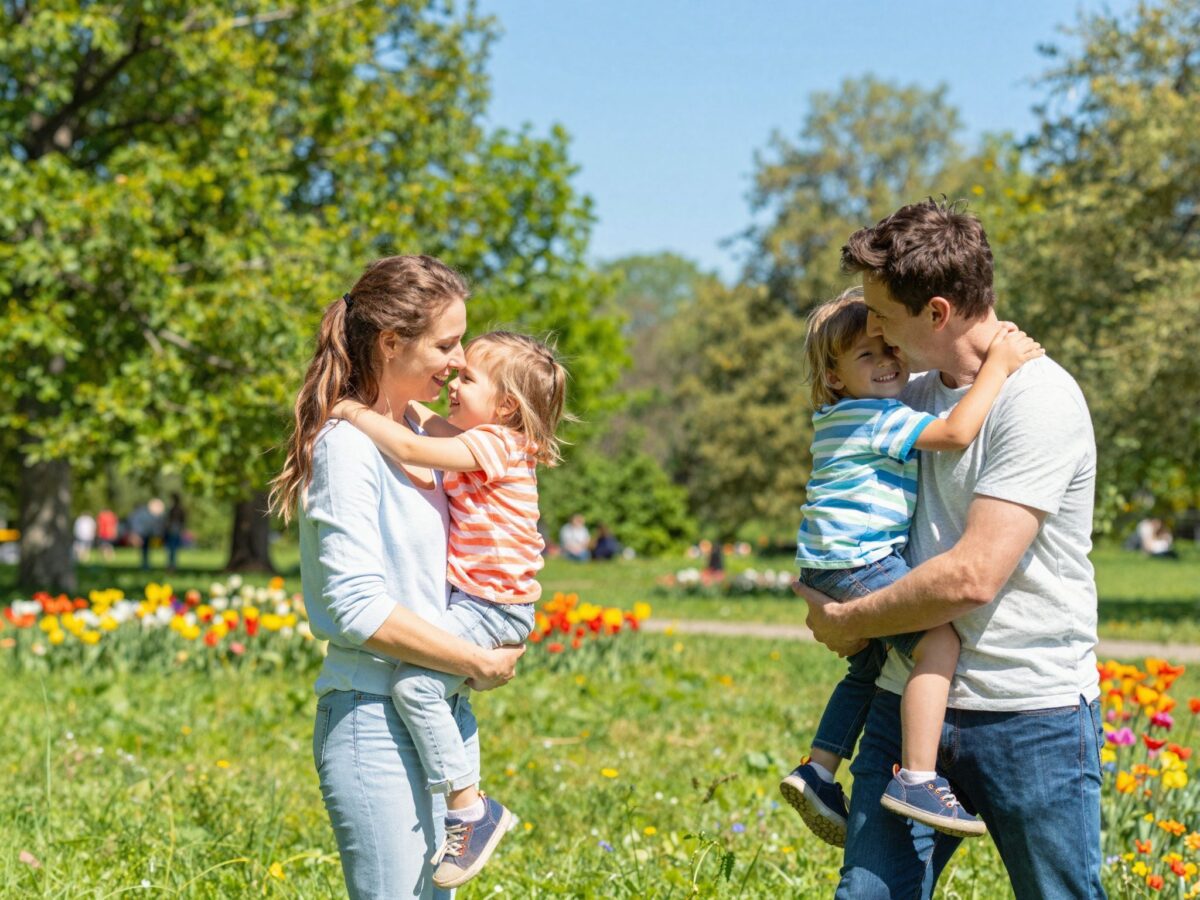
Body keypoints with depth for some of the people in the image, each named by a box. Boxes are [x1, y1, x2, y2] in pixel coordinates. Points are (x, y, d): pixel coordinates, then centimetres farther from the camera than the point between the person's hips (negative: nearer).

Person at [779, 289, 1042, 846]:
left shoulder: (839, 420, 19)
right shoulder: (880, 418, -12)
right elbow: (956, 432, -23)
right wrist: (998, 364, -17)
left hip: (827, 568, 11)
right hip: (856, 561, -11)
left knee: (869, 667, 23)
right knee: (938, 642, -20)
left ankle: (817, 771, 24)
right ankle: (915, 779, -25)